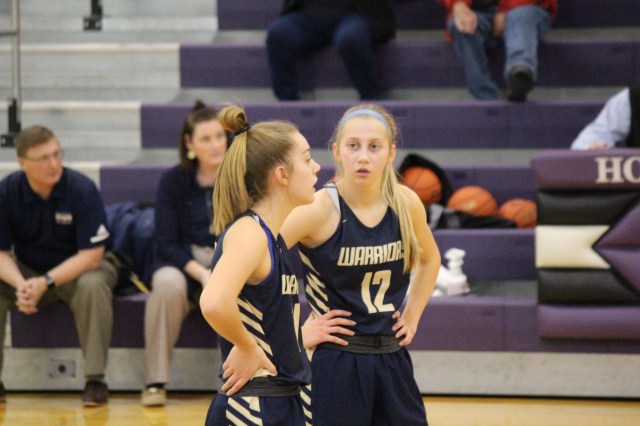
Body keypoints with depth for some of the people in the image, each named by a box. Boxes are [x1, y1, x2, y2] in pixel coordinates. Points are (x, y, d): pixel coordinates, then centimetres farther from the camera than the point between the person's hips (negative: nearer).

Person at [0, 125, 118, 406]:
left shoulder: (82, 189, -21)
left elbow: (91, 254, -21)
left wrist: (45, 282, -32)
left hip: (79, 267, -3)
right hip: (27, 270, 3)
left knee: (92, 286, -36)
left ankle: (95, 379, -25)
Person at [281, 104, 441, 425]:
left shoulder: (406, 203, 1)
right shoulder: (320, 209, -15)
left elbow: (429, 259, 22)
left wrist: (411, 317, 12)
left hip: (393, 362, 5)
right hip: (336, 365, -5)